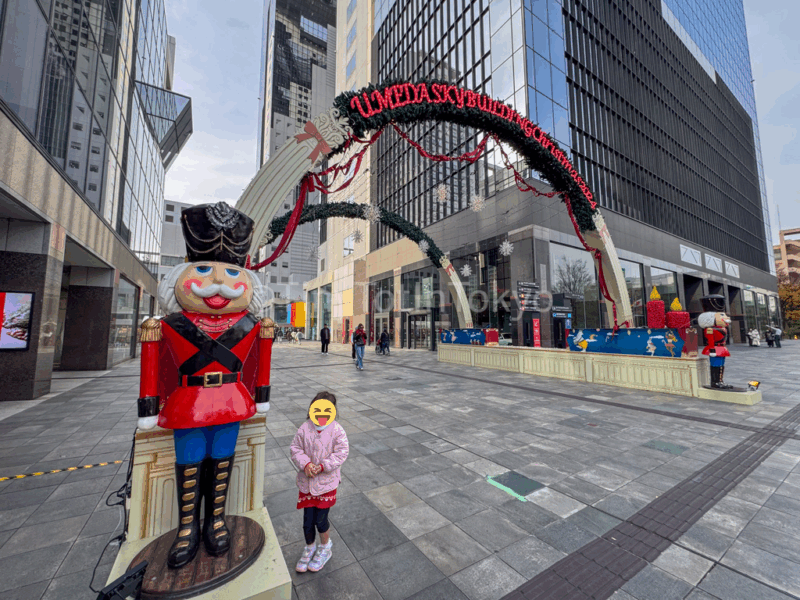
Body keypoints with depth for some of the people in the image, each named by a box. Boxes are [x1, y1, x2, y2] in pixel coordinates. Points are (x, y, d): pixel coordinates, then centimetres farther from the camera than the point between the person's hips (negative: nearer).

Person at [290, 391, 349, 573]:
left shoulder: (337, 430, -15)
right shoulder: (305, 428, -10)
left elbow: (342, 452, -13)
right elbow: (296, 448, -3)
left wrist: (323, 466, -20)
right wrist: (305, 464, -19)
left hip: (327, 481, -2)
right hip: (307, 481, 2)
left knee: (320, 519, 8)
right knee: (307, 519, 13)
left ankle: (325, 546, 39)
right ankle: (310, 548, 43)